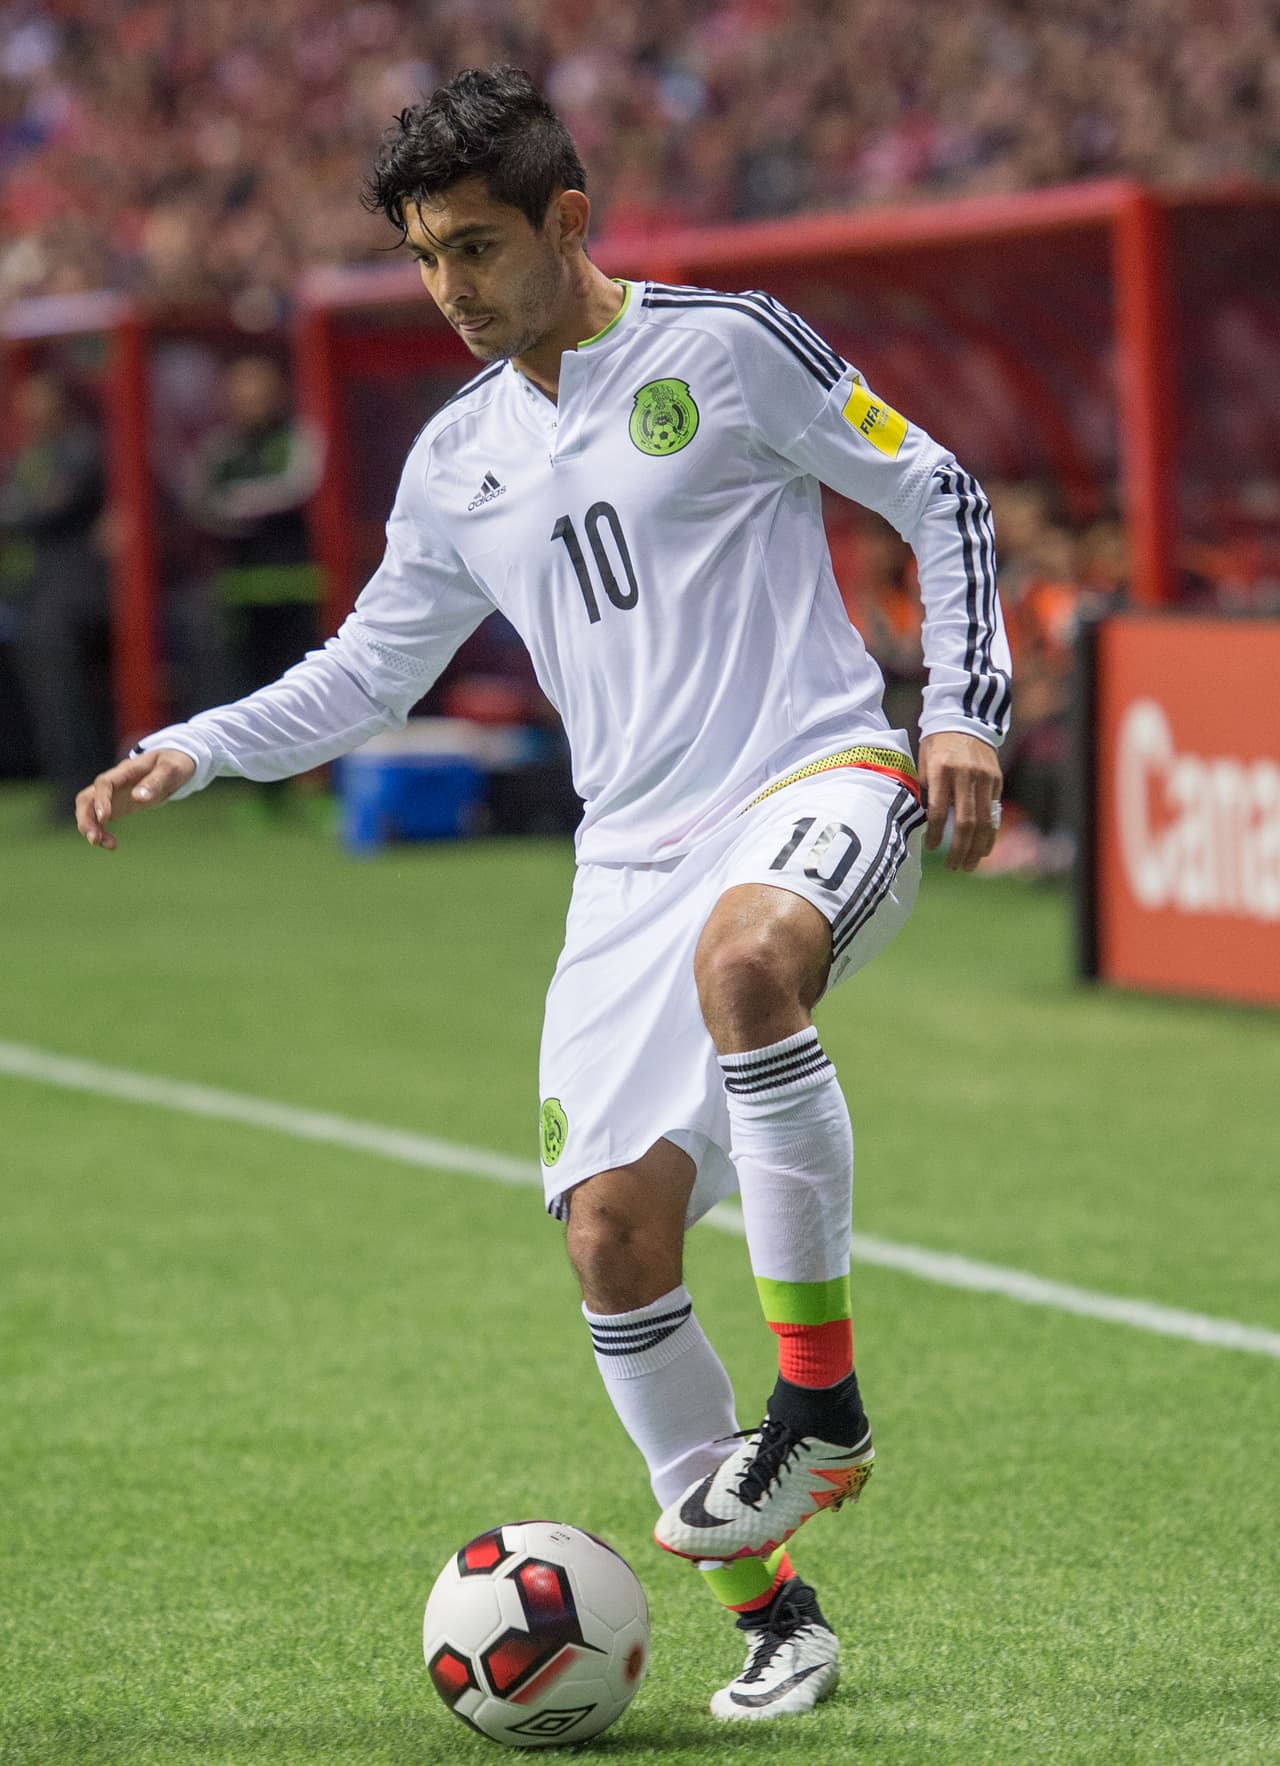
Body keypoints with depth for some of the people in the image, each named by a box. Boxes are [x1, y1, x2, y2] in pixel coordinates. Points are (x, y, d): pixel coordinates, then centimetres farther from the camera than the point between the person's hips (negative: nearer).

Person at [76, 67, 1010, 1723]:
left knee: (742, 953, -40)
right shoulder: (459, 458, 15)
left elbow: (936, 494, 3)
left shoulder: (724, 346, -1)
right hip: (636, 853, 6)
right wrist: (187, 753, 9)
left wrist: (963, 712, -6)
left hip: (819, 780, -6)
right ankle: (767, 1606, 5)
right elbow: (368, 669, 23)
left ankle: (822, 1399, -29)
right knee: (611, 1224, -9)